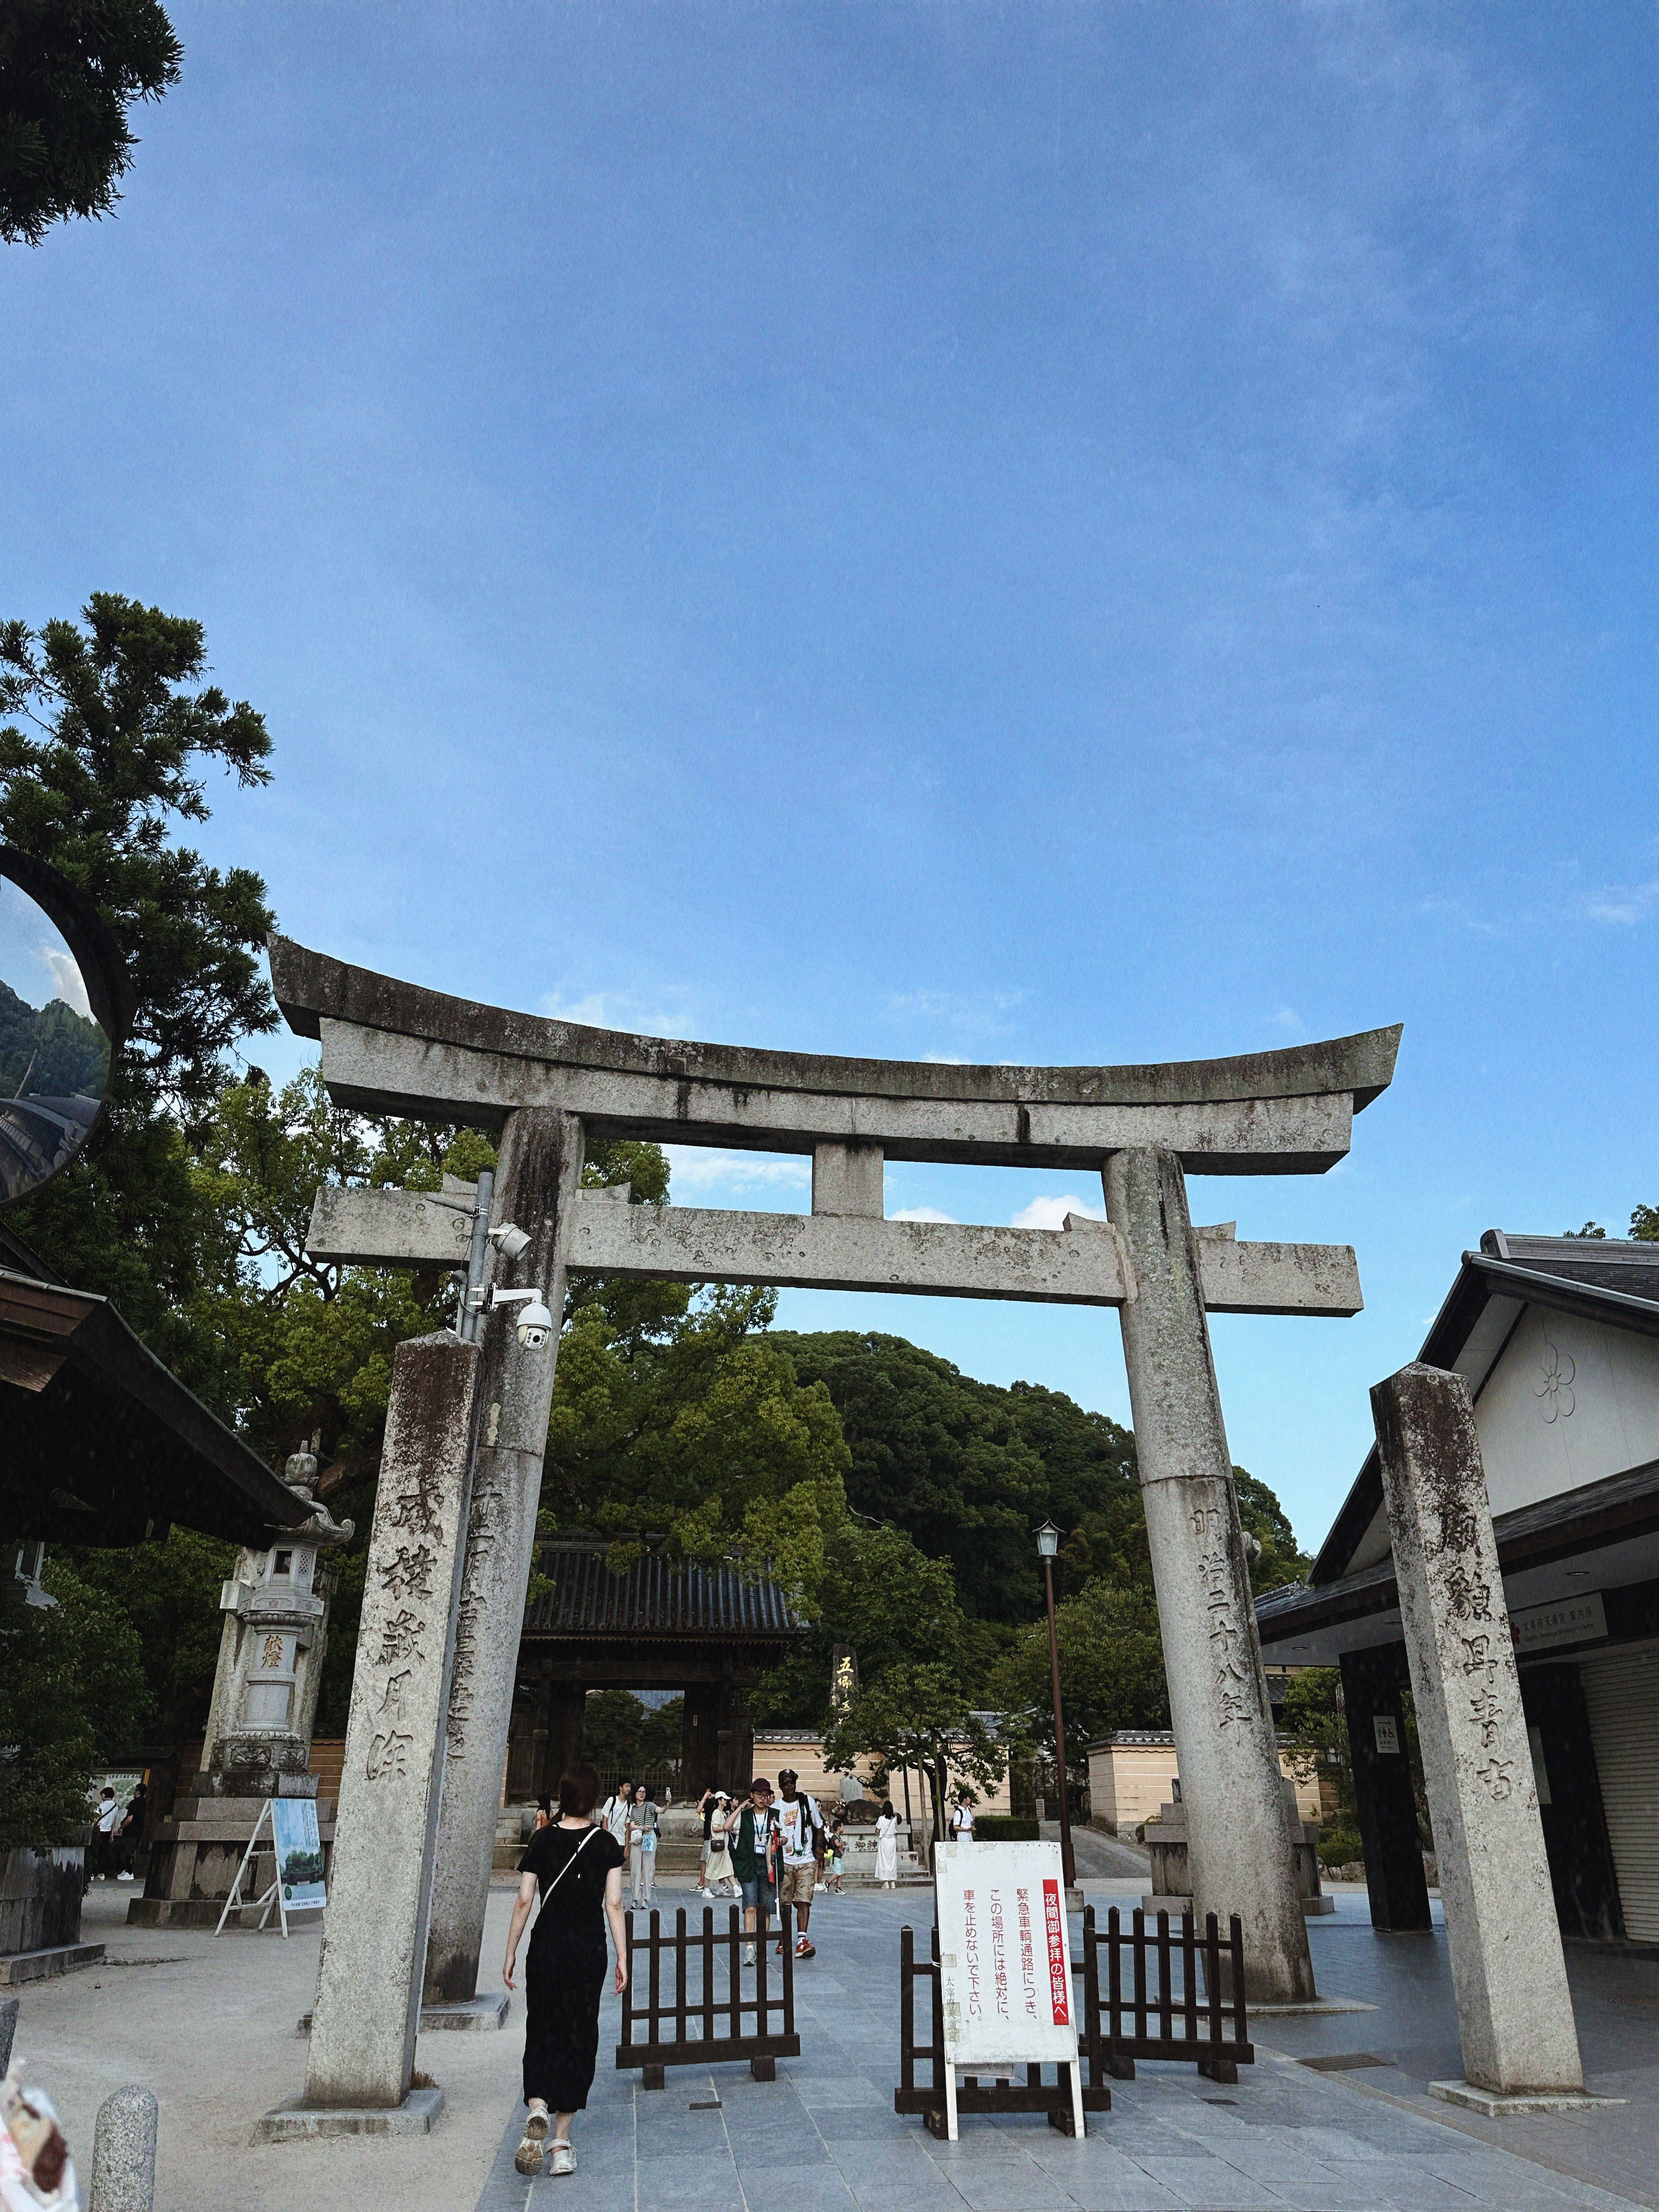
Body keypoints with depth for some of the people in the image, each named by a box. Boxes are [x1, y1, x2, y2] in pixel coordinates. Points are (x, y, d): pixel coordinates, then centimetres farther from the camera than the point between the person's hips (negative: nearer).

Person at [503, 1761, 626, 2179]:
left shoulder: (543, 1839, -3)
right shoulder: (606, 1843, -4)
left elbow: (524, 1900, -3)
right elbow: (614, 1905, -5)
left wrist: (510, 1952, 6)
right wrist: (623, 1958, 0)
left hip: (546, 1946, 0)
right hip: (589, 1950, 0)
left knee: (542, 2032, 13)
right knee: (579, 2036, 10)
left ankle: (537, 2109, -12)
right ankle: (561, 2141, 12)